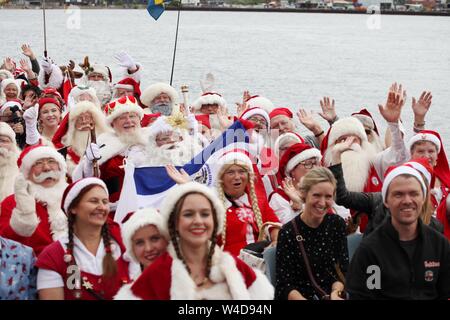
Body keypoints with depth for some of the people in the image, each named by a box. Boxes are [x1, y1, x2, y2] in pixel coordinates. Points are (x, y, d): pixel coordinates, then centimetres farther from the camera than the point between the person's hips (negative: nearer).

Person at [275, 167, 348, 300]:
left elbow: (342, 270, 4)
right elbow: (285, 284, -8)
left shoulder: (337, 224, 4)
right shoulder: (288, 232, -7)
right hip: (298, 296, -3)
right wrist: (302, 299, -25)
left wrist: (335, 293, -14)